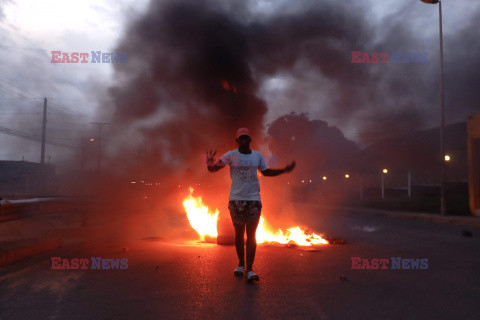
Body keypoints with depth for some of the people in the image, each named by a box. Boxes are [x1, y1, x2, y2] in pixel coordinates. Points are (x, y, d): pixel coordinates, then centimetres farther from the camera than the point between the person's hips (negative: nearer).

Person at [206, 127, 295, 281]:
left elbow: (266, 172, 24)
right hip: (236, 199, -1)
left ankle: (249, 270, 0)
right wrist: (209, 163, -30)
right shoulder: (230, 155, 1)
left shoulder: (258, 156, 9)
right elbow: (213, 169, -6)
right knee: (239, 233, 8)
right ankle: (241, 264, 25)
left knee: (251, 234, -3)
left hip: (253, 199, 1)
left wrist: (285, 169, 15)